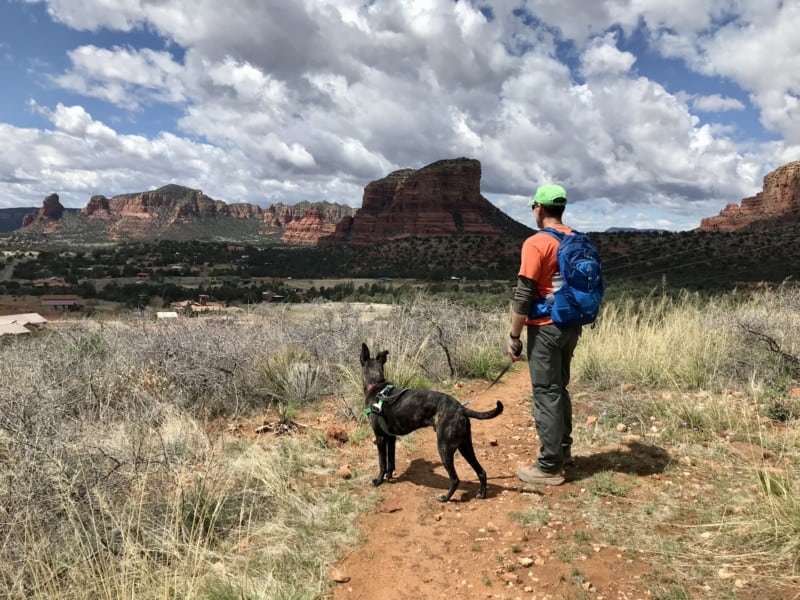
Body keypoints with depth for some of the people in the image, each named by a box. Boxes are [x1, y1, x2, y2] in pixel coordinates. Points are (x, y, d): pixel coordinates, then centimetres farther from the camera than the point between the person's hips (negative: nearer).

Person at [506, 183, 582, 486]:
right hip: (572, 325, 8)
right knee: (559, 388, 20)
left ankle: (550, 466, 5)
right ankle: (563, 448, 31)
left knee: (546, 394, -1)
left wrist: (513, 336, -11)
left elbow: (523, 296, -17)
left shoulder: (536, 243, -14)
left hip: (546, 328, -8)